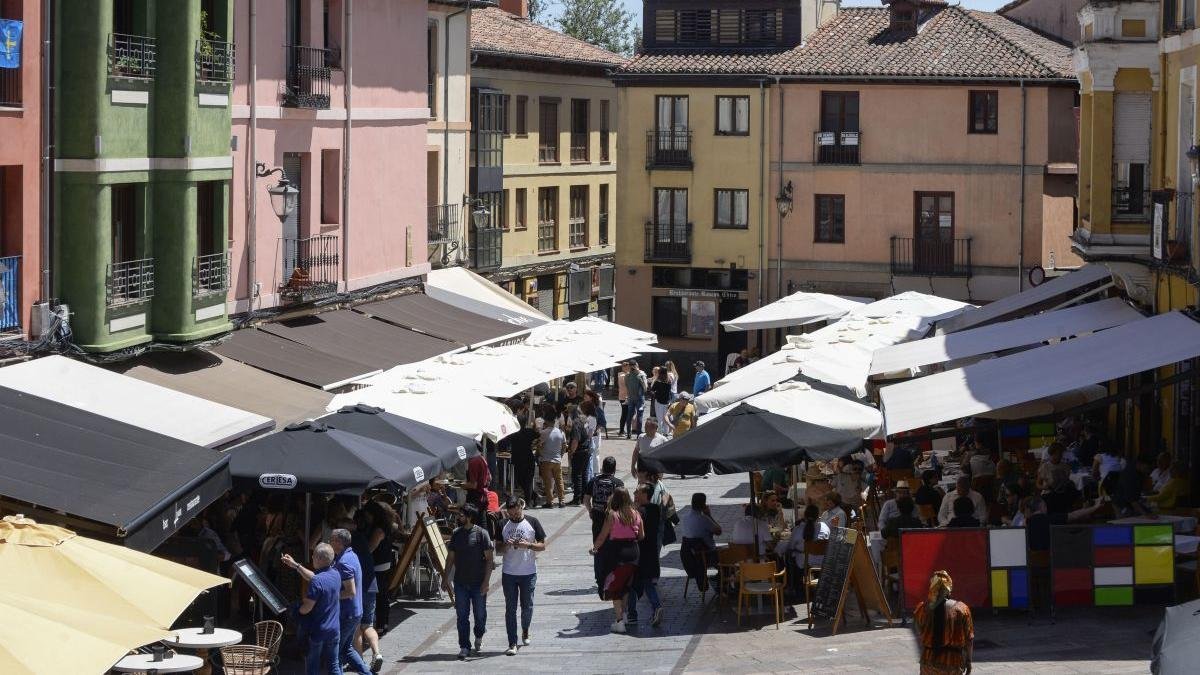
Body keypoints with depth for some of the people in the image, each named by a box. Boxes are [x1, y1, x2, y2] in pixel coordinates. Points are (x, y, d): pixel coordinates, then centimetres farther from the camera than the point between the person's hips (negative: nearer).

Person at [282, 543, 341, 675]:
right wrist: (296, 565, 20)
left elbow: (306, 608, -23)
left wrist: (295, 609, -1)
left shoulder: (317, 583, -26)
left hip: (316, 631, -6)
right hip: (334, 630, 6)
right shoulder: (336, 574, -1)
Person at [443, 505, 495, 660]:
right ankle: (464, 647, 6)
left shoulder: (481, 533, -8)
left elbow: (489, 558, -7)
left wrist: (486, 581, -13)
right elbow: (450, 557, 13)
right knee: (462, 616, 1)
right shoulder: (456, 533, 6)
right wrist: (445, 579, 9)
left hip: (478, 583, -3)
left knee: (480, 614, 9)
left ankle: (479, 638, 35)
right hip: (460, 582, 3)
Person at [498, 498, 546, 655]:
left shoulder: (532, 522, -2)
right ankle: (512, 644, -3)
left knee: (527, 606, 9)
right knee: (510, 608, -2)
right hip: (509, 573, 1)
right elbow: (499, 549, 9)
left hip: (529, 573, -1)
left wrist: (527, 545, -18)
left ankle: (525, 632, 38)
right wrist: (506, 546, -13)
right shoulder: (503, 525, 3)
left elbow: (542, 546, -1)